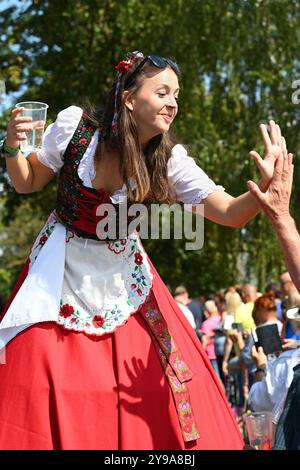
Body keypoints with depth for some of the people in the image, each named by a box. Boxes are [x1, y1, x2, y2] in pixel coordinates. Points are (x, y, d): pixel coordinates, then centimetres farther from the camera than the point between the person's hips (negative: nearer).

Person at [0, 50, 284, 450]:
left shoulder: (169, 161, -13)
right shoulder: (74, 125, -16)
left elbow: (230, 213, -17)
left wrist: (265, 186, -36)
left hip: (123, 275, 2)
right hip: (61, 270, -1)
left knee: (156, 386, -4)